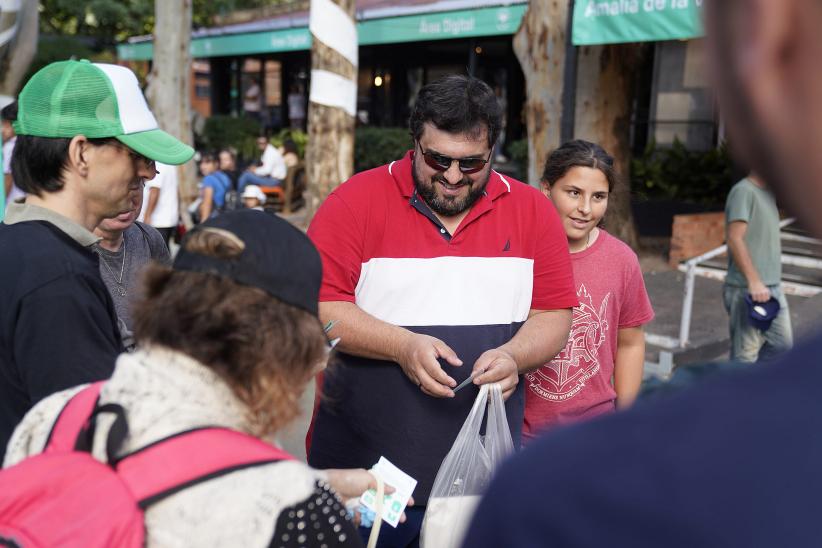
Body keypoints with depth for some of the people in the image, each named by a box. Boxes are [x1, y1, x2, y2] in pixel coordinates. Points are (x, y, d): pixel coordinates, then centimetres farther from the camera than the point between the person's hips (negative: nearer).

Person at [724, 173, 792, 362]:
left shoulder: (768, 193, 16)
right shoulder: (743, 191, -12)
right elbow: (734, 238, -21)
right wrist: (754, 281, -25)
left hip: (773, 288, 9)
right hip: (746, 290, -9)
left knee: (782, 344, 11)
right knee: (745, 355, -2)